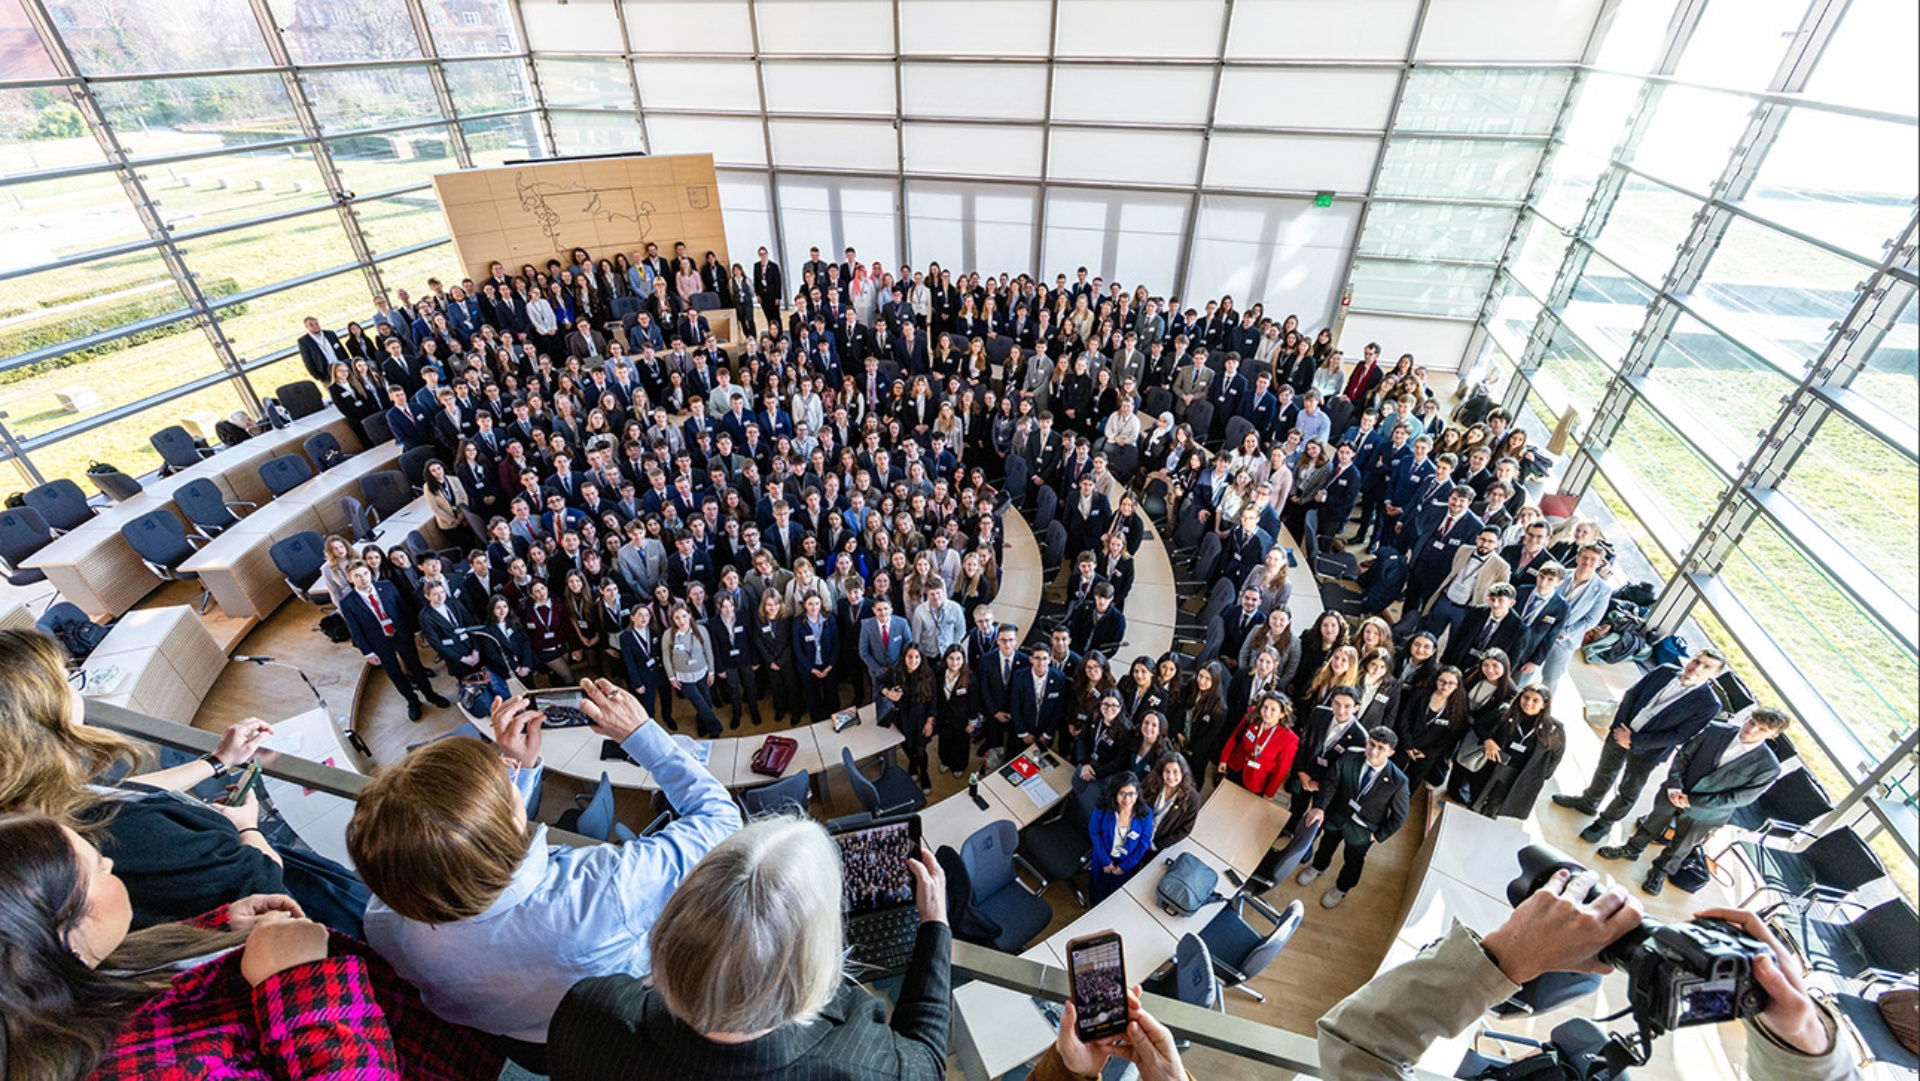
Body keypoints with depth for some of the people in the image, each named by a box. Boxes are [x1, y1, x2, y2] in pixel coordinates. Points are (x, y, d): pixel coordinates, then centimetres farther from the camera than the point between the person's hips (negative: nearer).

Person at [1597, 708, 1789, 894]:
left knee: (1681, 846, 20)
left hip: (1705, 812, -2)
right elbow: (1683, 756, -6)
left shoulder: (1768, 767, -22)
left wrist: (1693, 801, -18)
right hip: (1674, 794, 2)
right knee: (1653, 823, 23)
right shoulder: (1716, 731, -16)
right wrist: (1674, 786, -15)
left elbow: (1741, 797, -16)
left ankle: (1661, 871, 44)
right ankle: (1632, 849, 47)